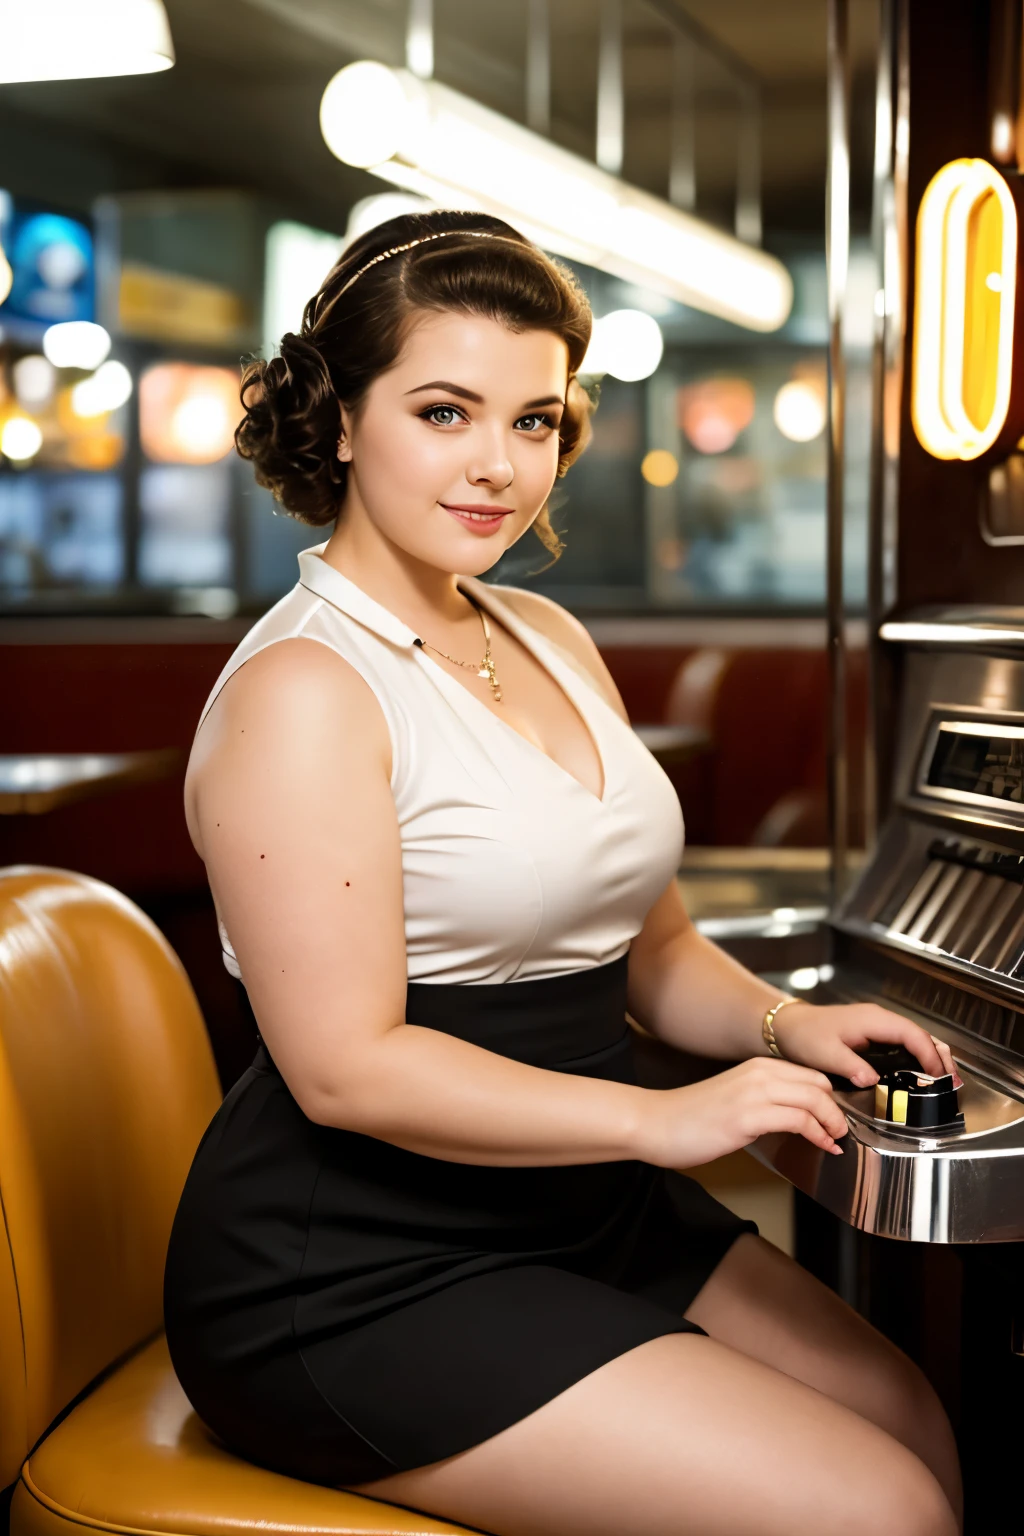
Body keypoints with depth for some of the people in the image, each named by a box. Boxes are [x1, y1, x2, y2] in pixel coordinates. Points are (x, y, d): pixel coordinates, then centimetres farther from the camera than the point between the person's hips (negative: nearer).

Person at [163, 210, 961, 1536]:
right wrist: (658, 1116, -21)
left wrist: (783, 1027, -4)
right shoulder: (305, 689, -17)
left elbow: (650, 948, 15)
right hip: (357, 1278, -8)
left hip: (587, 1214, 8)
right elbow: (346, 1066, -21)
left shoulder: (552, 642, 10)